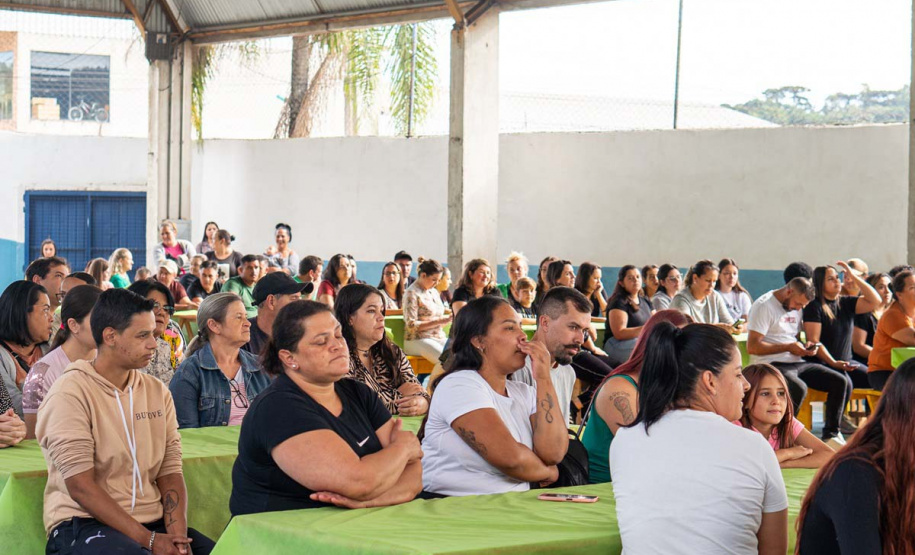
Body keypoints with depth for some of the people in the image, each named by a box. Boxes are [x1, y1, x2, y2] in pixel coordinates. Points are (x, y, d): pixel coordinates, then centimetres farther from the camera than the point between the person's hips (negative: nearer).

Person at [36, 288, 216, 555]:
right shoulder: (70, 393, -7)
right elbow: (80, 486, -13)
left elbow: (170, 473, 7)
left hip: (153, 522, 5)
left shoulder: (157, 391, 13)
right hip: (83, 523, -5)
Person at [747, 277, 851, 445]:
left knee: (842, 382, -5)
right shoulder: (764, 306, -8)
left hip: (796, 363, 8)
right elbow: (752, 347, -15)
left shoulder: (796, 308, 19)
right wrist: (788, 347, -15)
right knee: (799, 388, -38)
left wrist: (805, 346, 5)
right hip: (772, 364, -8)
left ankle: (830, 435, 2)